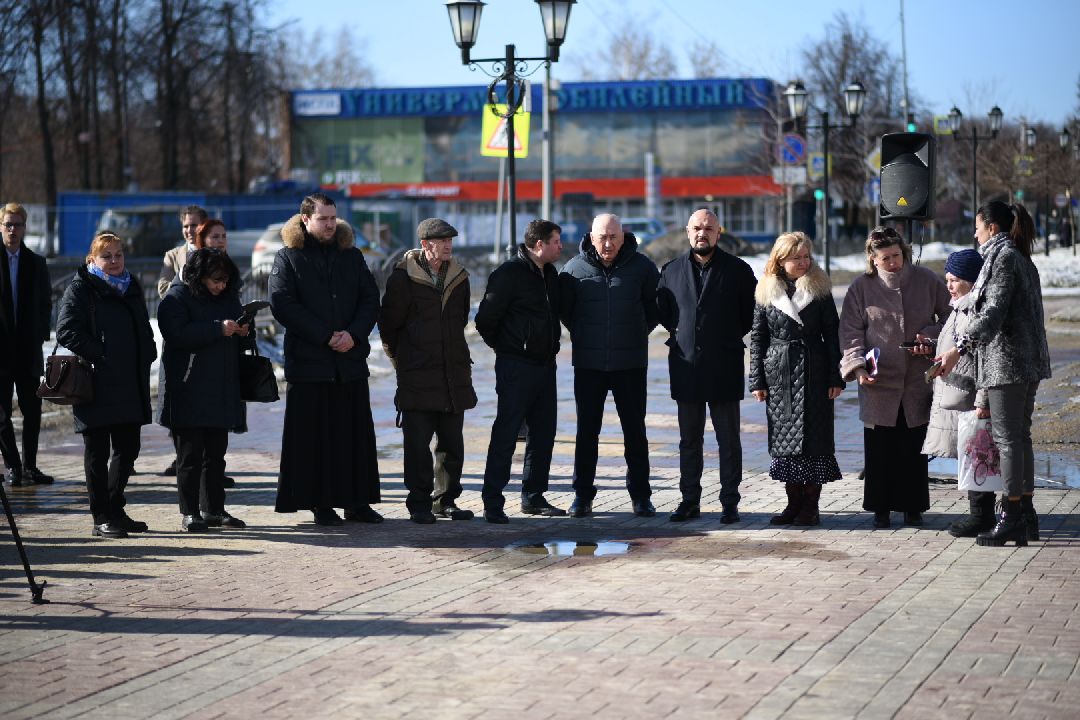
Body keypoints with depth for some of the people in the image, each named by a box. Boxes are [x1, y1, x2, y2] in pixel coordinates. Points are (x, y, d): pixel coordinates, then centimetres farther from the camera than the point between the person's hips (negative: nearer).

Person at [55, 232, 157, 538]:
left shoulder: (131, 287, 17)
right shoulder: (80, 289, -4)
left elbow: (144, 330, 25)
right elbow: (67, 331, -13)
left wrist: (145, 358, 8)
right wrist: (100, 356, -17)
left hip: (130, 386, 7)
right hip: (97, 385, -7)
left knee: (128, 448, 10)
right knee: (97, 452, 0)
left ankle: (115, 510, 23)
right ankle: (102, 518, 5)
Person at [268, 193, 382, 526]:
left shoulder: (352, 256, 13)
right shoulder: (288, 258, 2)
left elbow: (370, 299, 8)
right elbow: (283, 305, -8)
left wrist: (354, 333, -10)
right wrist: (325, 336, -14)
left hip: (351, 359, 4)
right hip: (308, 361, -4)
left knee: (356, 433, 5)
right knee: (314, 436, -1)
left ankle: (356, 501, 12)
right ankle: (321, 504, 6)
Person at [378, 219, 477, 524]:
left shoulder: (458, 277, 10)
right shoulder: (403, 277, -6)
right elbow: (388, 323, 0)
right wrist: (402, 358, 8)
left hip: (454, 374, 5)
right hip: (417, 376, -5)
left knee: (452, 444, 8)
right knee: (418, 444, -3)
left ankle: (445, 501, 18)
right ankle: (420, 504, 4)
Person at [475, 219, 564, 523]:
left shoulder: (550, 273, 12)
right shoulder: (509, 273, -13)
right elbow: (485, 319, -11)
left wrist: (552, 345, 16)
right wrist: (504, 346, 2)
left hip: (545, 365, 8)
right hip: (516, 366, -8)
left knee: (543, 433, 11)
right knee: (506, 433, -7)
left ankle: (533, 497, 20)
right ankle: (493, 503, -4)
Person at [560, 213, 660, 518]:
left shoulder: (642, 267, -3)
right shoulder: (575, 268, -3)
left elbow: (658, 305, 11)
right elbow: (563, 308, 12)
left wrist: (640, 331, 7)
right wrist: (581, 335, 10)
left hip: (631, 364, 0)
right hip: (588, 364, 0)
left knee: (635, 430, 5)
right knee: (587, 432, 5)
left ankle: (640, 496, 13)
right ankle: (582, 496, 12)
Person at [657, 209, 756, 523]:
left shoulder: (737, 270, -2)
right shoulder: (672, 270, 6)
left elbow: (752, 311, 5)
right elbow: (661, 308, 20)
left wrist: (732, 337, 4)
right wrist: (678, 332, 11)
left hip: (724, 367, -3)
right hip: (685, 366, 3)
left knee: (728, 440, 2)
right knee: (689, 440, 9)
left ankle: (730, 502, 8)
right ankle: (690, 501, 16)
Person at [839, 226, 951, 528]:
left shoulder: (926, 280, 2)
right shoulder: (862, 287, 0)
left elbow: (948, 316, 11)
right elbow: (851, 332, 1)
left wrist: (930, 336, -8)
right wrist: (858, 366, -12)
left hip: (918, 380, 1)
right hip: (879, 382, -1)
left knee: (914, 447, 5)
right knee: (879, 448, 1)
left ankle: (913, 507, 16)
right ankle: (881, 508, 12)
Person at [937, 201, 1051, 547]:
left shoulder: (1002, 257, -11)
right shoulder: (1023, 260, 18)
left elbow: (993, 313, -21)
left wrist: (959, 349, -28)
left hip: (1007, 360, -10)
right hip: (1029, 362, 10)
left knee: (1007, 438, -7)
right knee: (1021, 435, 13)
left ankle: (1012, 518, -7)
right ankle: (1026, 515, 16)